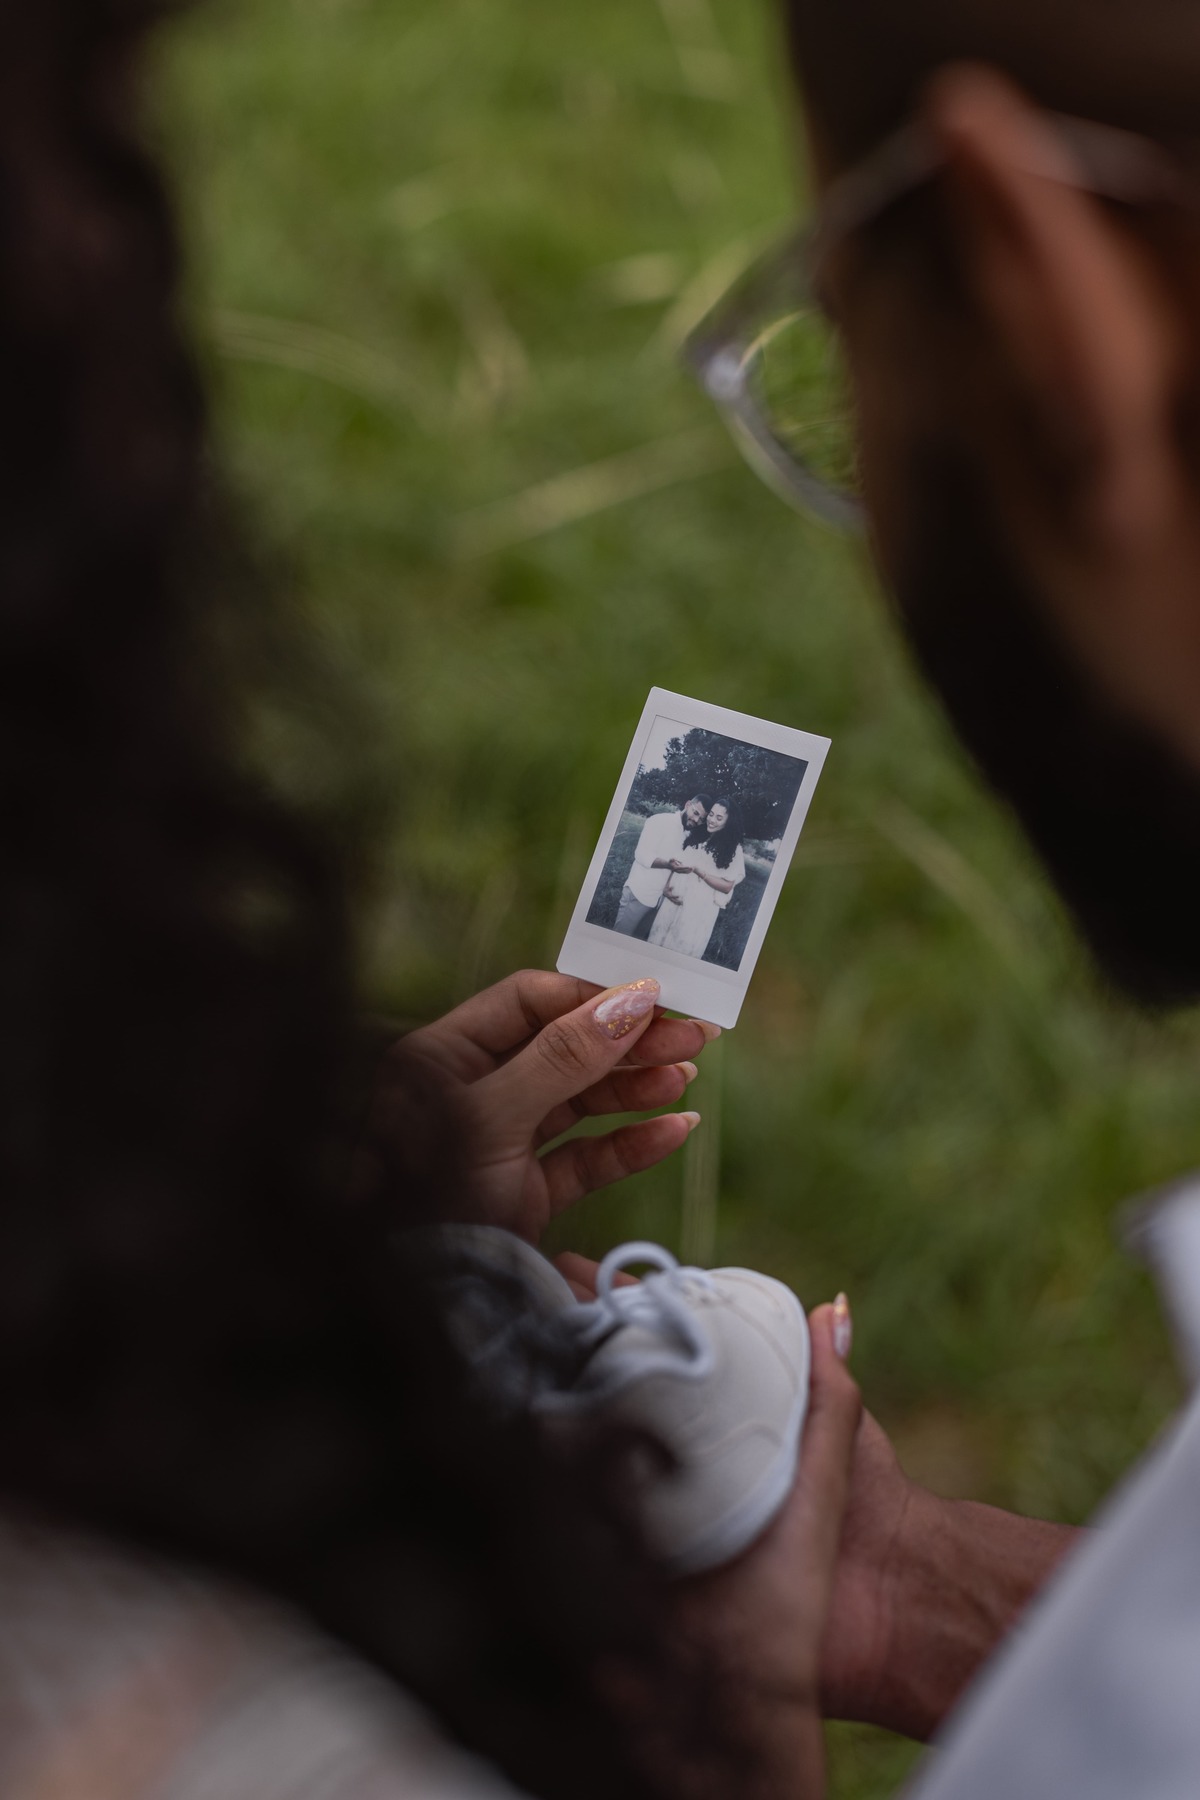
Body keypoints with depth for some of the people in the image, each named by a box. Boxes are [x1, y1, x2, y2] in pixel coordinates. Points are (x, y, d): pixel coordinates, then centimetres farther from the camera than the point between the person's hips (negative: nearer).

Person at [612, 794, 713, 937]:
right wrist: (667, 864, -34)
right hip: (638, 894, -7)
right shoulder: (660, 821, -11)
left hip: (658, 899, 7)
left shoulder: (689, 836, 11)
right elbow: (642, 855, -19)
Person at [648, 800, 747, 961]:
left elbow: (727, 886, -8)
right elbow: (676, 864, 15)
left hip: (699, 911, -5)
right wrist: (667, 887, -2)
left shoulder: (732, 849, -6)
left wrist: (696, 870, -15)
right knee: (658, 941, 9)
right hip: (673, 901, 5)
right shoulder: (694, 836, 9)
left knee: (683, 950, 0)